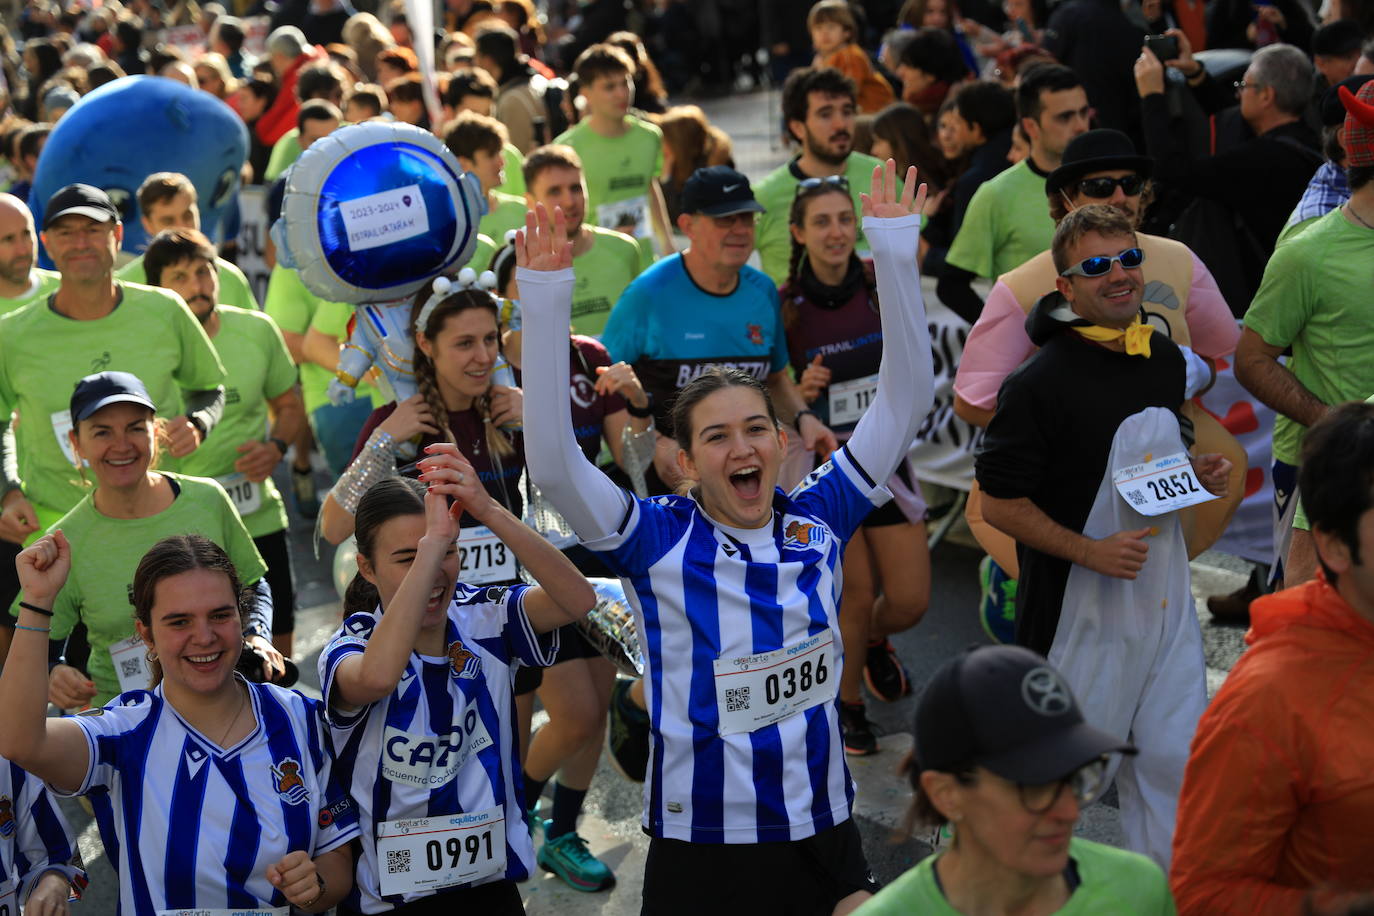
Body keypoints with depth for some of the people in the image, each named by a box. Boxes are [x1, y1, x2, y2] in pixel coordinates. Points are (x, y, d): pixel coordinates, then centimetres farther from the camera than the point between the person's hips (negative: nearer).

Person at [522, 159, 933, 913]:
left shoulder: (818, 518, -1)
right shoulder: (658, 540, -9)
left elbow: (904, 398, 0)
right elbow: (552, 463, -22)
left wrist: (895, 255, -8)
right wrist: (545, 300, -27)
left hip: (822, 834, 3)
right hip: (698, 847, -3)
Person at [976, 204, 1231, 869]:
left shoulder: (1166, 358, 6)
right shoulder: (1039, 383, -18)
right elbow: (1000, 503, -15)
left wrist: (1199, 471, 2)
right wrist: (1091, 551, -22)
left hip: (1166, 596, 6)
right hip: (1080, 608, -6)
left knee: (1175, 760, 9)